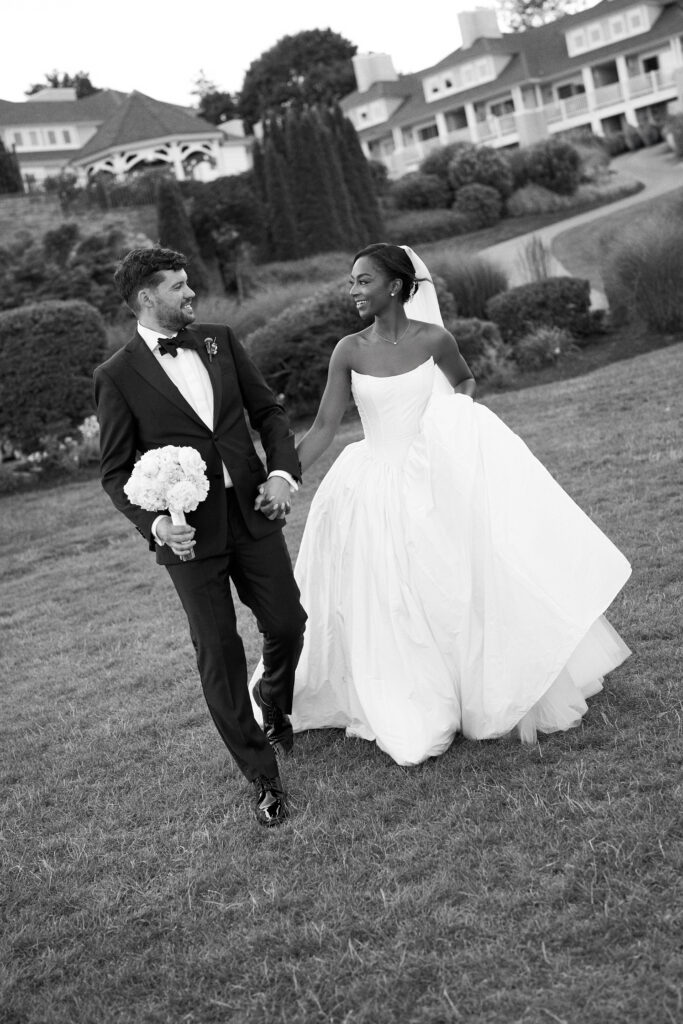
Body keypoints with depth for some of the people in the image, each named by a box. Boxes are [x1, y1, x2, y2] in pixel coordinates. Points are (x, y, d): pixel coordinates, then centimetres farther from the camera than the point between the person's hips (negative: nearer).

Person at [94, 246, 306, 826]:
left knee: (288, 623, 7)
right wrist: (154, 524, -18)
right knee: (219, 654, 1)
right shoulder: (118, 377, -5)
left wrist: (283, 471, -4)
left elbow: (268, 411, 12)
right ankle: (264, 779, 16)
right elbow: (116, 472, -2)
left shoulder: (219, 340, 6)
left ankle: (274, 702, 43)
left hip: (252, 512, 3)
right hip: (189, 531, -3)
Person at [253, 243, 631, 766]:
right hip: (376, 490, 1)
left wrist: (463, 404, -5)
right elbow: (324, 429, -5)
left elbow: (465, 379, 15)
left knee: (455, 593, 5)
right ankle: (411, 720, 24)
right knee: (385, 610, 5)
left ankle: (486, 697, 28)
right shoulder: (349, 350, -5)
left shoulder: (434, 339, -6)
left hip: (435, 485, -1)